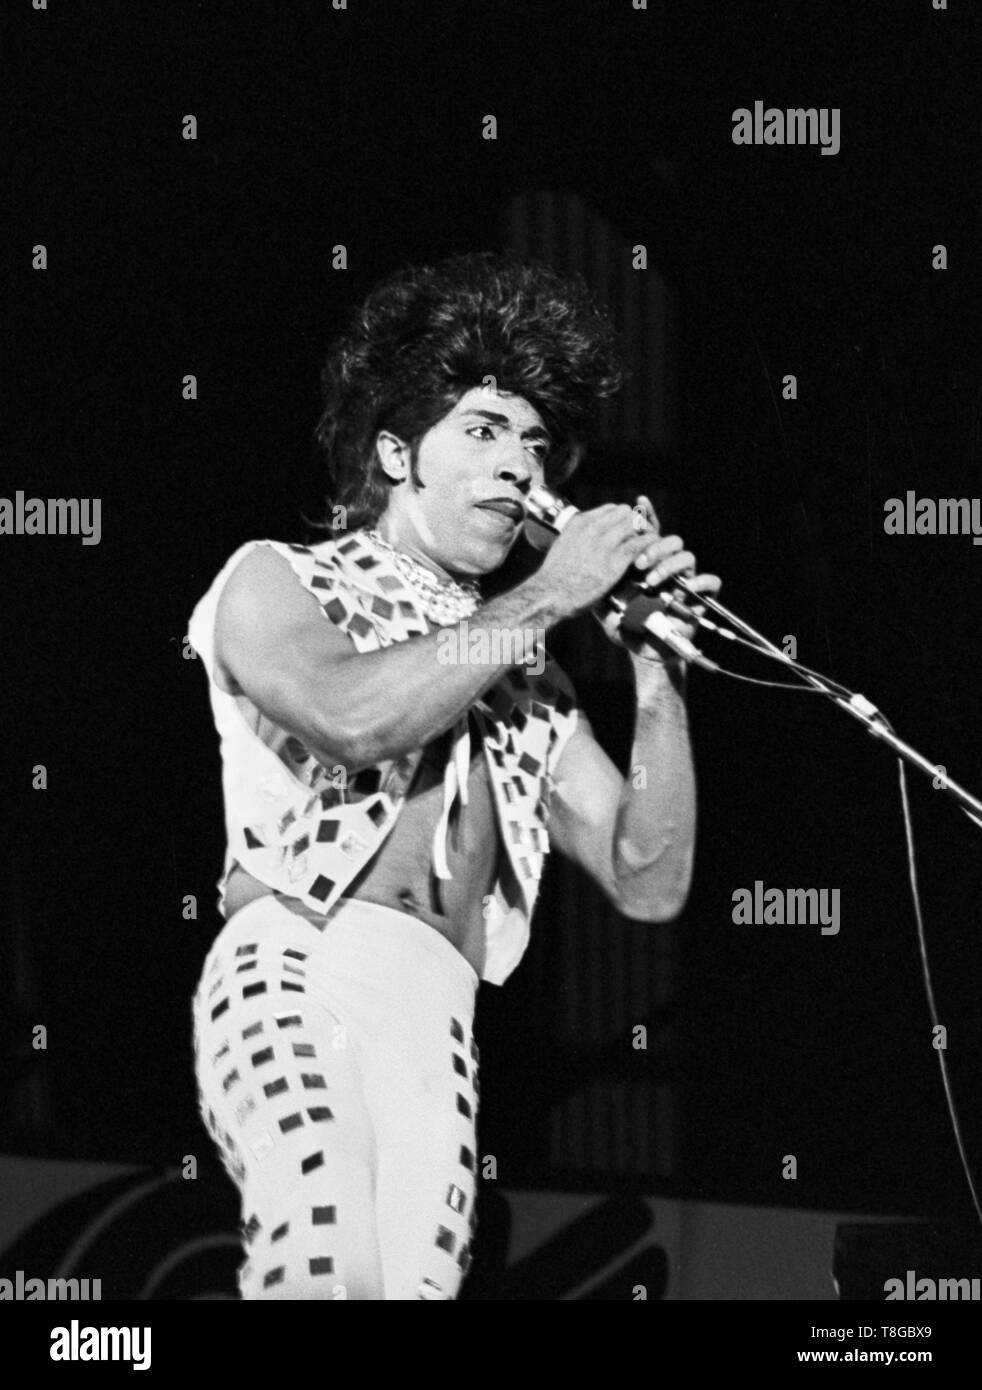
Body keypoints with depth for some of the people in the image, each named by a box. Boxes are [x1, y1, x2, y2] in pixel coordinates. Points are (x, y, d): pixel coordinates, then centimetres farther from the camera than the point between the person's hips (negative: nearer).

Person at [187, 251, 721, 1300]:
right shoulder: (278, 582, 15)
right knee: (329, 1267, -33)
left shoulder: (531, 689, 27)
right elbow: (351, 716, -9)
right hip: (293, 969, -5)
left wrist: (658, 671, 11)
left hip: (440, 1019, 5)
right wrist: (545, 600, 1)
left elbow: (649, 885, 19)